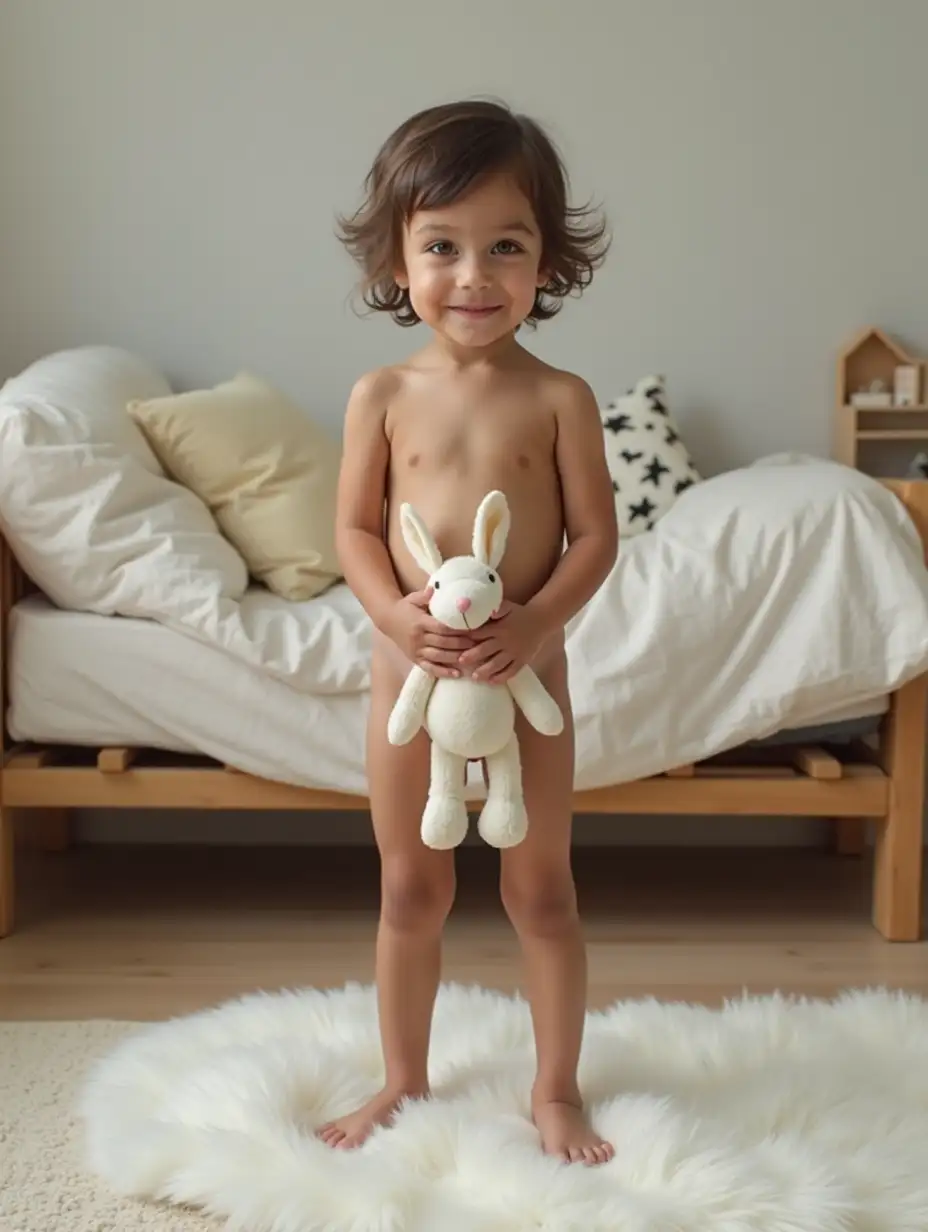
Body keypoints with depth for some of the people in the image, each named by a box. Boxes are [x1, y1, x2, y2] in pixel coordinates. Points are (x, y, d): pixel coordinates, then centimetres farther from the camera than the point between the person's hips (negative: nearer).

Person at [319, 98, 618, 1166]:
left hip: (525, 668, -1)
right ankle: (404, 1081, 32)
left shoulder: (559, 398, -6)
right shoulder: (382, 395, -3)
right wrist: (394, 612, -20)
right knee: (410, 890, 13)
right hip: (409, 667, 1)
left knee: (541, 888, 10)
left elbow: (595, 537, -7)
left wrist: (538, 623, -23)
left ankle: (556, 1089, 28)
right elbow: (355, 529, -2)